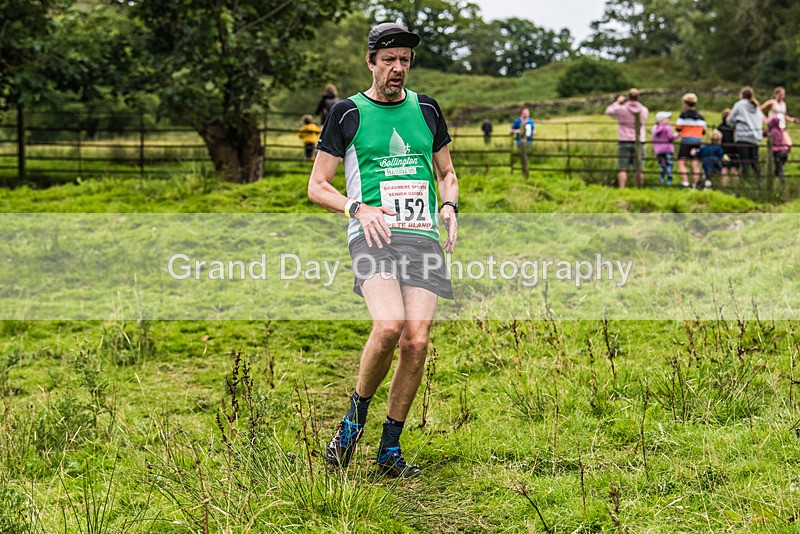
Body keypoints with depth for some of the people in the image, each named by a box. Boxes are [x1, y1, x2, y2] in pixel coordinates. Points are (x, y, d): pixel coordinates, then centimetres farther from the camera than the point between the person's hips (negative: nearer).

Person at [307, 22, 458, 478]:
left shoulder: (426, 109, 18)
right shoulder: (347, 113, 8)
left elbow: (446, 172, 28)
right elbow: (317, 187, 9)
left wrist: (449, 206, 6)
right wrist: (358, 208, -9)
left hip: (423, 237, 3)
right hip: (374, 236, -3)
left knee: (416, 341, -9)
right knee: (388, 325, -27)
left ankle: (390, 448, 6)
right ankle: (356, 415, -1)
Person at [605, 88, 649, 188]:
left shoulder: (621, 109, -6)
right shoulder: (644, 110, 2)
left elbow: (608, 111, 10)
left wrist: (617, 102, 23)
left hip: (625, 142, -2)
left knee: (623, 169, -3)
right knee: (639, 169, 4)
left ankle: (621, 189, -9)